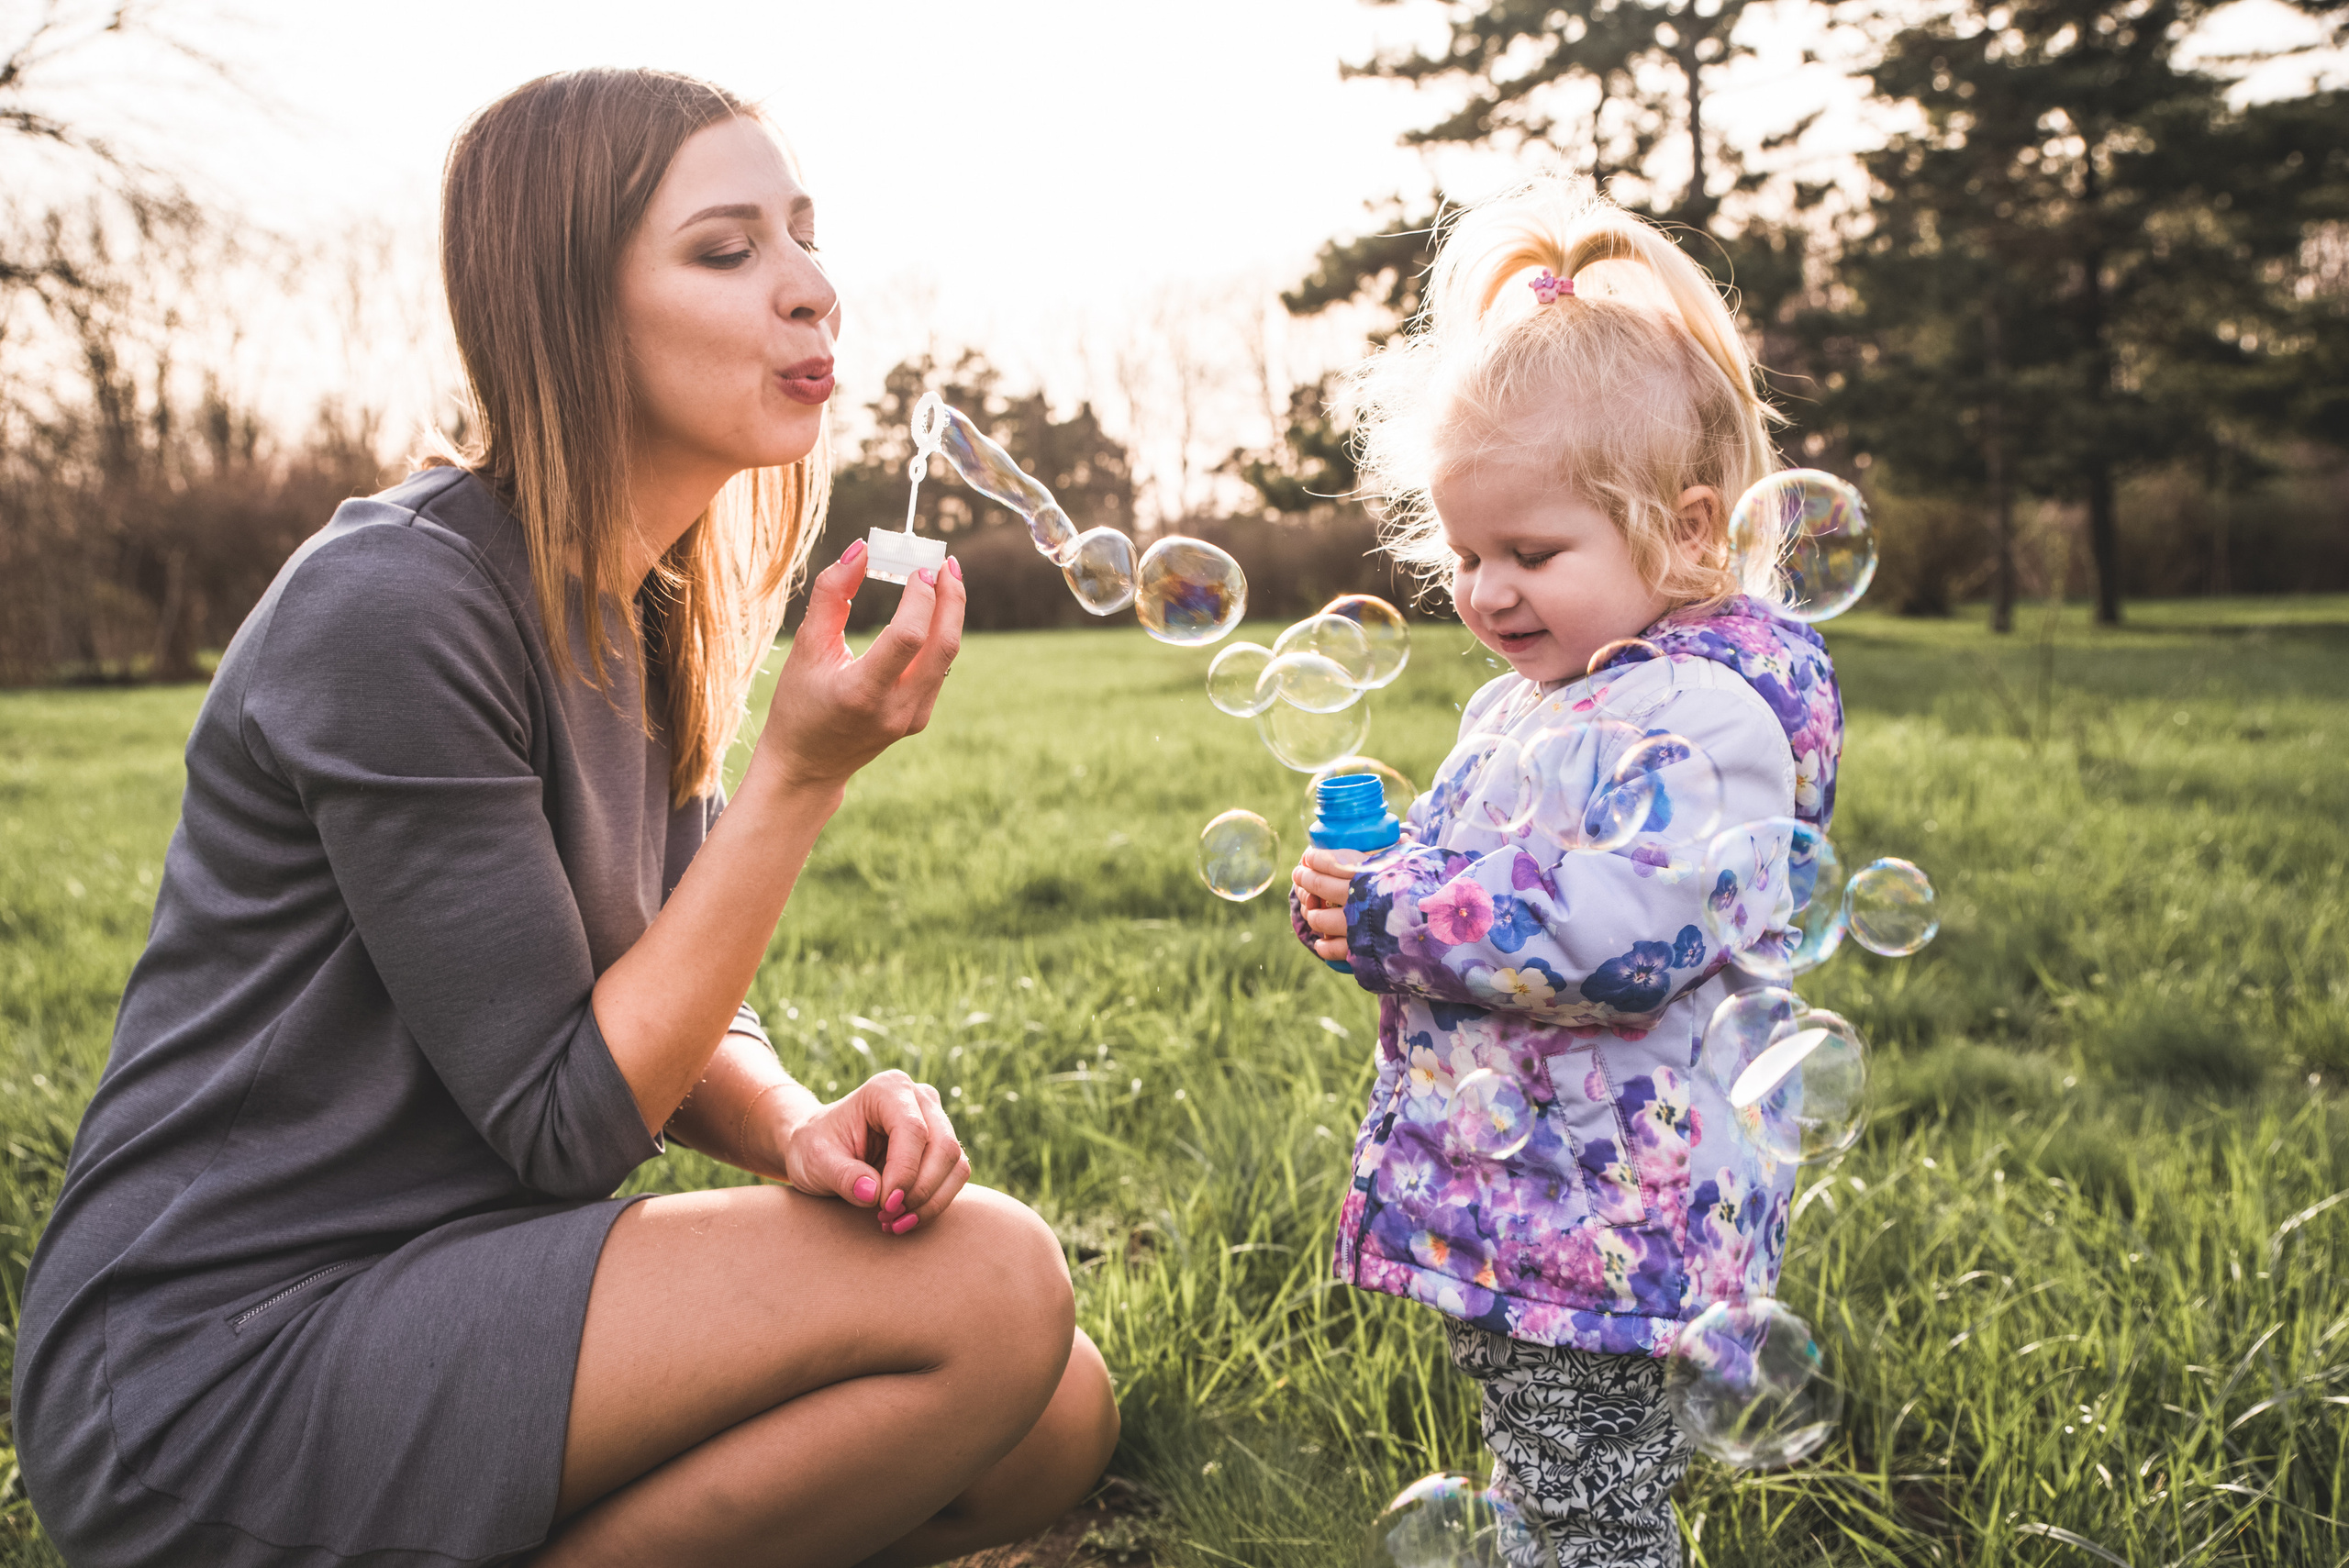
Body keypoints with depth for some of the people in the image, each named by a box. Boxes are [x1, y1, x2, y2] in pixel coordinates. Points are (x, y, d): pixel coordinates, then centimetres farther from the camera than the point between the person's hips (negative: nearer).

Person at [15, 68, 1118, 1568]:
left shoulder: (651, 614, 7)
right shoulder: (394, 604, -19)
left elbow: (673, 1013, 9)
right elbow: (565, 1123, -17)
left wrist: (797, 1125, -14)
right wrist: (804, 772, -21)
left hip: (448, 1289, 8)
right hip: (218, 1368, -8)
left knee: (1061, 1422, -2)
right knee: (993, 1293, -22)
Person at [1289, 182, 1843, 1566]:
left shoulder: (1706, 712, -17)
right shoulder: (1523, 706, 13)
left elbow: (1624, 936, -29)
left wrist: (1401, 916, -22)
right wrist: (1363, 901, 5)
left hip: (1611, 1228, -10)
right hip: (1504, 1207, 10)